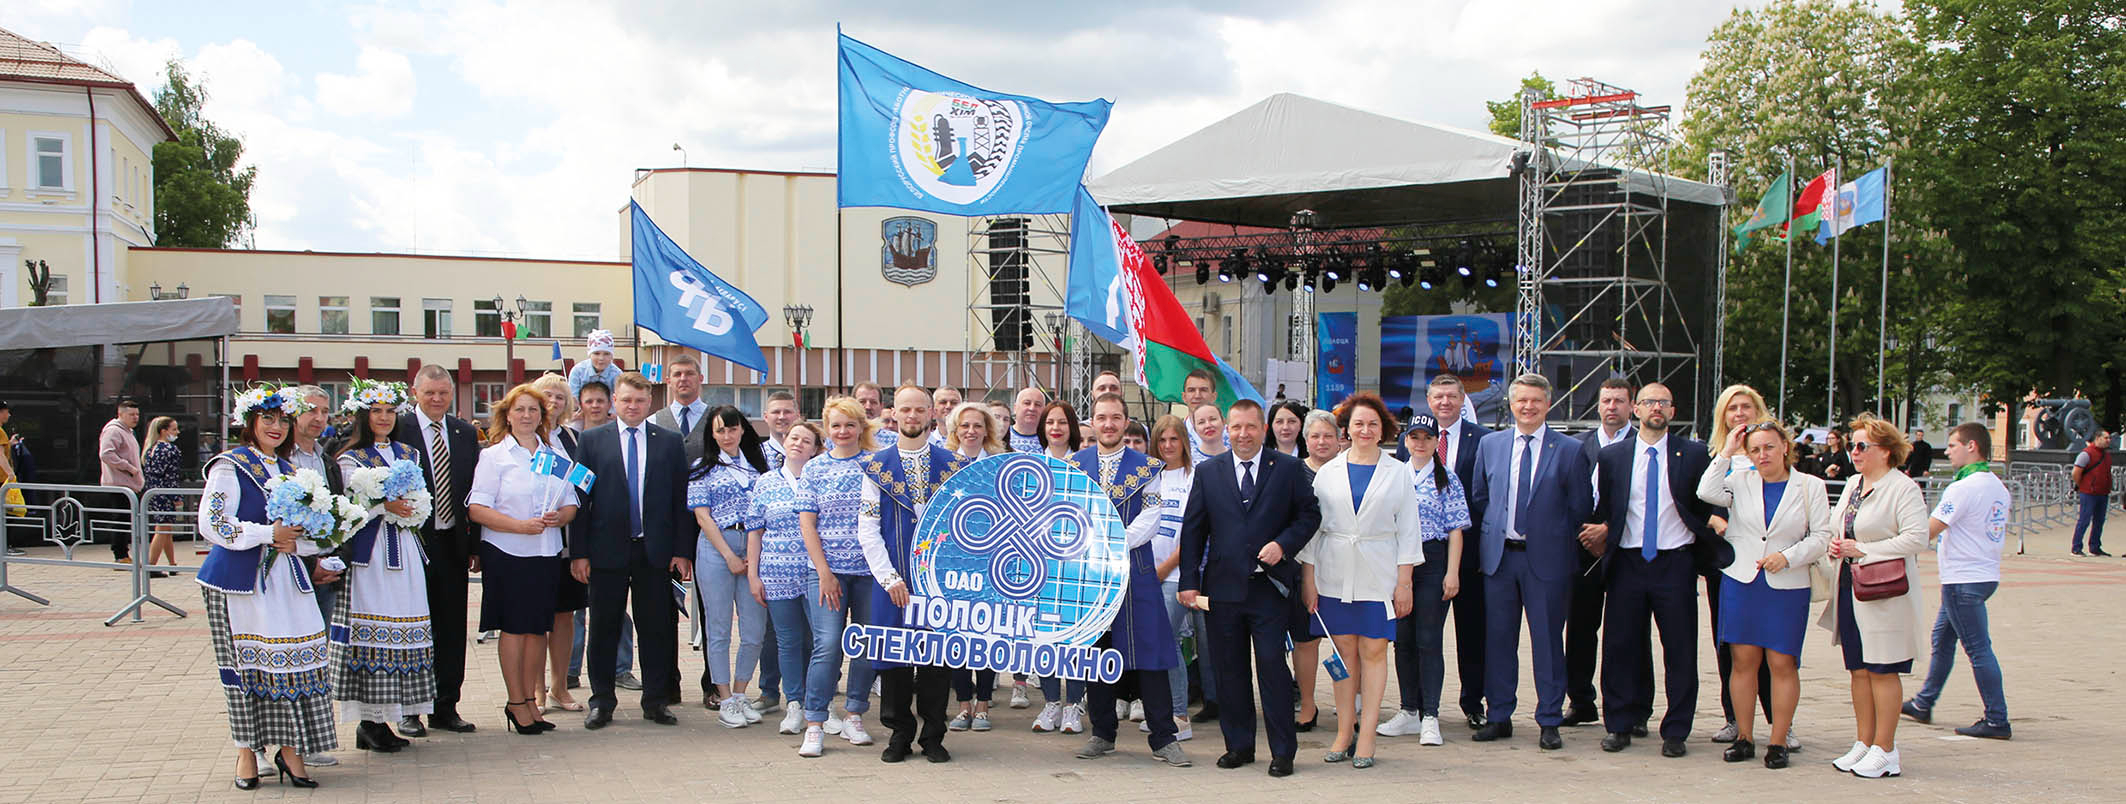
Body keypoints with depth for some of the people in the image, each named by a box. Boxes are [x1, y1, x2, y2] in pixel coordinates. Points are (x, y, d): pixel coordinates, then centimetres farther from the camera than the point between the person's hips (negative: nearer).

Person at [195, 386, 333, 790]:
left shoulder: (286, 469, 17)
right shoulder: (229, 466, -4)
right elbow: (211, 524, -12)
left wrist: (296, 539, 4)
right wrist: (269, 534, -14)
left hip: (283, 574, 6)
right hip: (240, 578, -6)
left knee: (293, 660, -2)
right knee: (245, 662, 0)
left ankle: (290, 749, 4)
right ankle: (247, 751, 12)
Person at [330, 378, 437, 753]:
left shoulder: (408, 454, 17)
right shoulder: (350, 458, 0)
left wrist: (410, 511, 0)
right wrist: (384, 506, -19)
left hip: (403, 551, 6)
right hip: (368, 553, -6)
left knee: (402, 633, 2)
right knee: (371, 633, -8)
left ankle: (381, 720, 7)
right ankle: (369, 723, -2)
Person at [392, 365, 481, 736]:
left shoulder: (466, 434, 9)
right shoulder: (398, 430, -5)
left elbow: (476, 492, 11)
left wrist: (474, 543, 6)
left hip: (453, 542, 4)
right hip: (412, 541, -4)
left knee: (452, 628, 8)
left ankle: (445, 707, 17)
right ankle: (408, 709, 14)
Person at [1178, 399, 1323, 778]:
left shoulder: (1289, 469, 3)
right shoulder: (1208, 471, 8)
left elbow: (1310, 515, 6)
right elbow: (1192, 529, 8)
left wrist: (1283, 544, -11)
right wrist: (1190, 580, 1)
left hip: (1270, 586, -2)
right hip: (1223, 586, 2)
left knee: (1272, 665, -4)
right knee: (1230, 670, 8)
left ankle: (1282, 751, 5)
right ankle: (1238, 746, 19)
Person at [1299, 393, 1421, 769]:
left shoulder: (1398, 473, 3)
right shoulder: (1327, 473, 6)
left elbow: (1408, 530, 3)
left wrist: (1405, 581, -2)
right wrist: (1308, 576, 2)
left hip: (1379, 576, -1)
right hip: (1335, 575, 1)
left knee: (1373, 651, -1)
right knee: (1344, 650, 5)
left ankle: (1366, 736, 4)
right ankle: (1344, 733, 11)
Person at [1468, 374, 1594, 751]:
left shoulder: (1569, 450, -2)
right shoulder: (1490, 444, 8)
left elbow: (1581, 508, 2)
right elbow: (1479, 497, 16)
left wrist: (1565, 548, 2)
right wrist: (1491, 533, 10)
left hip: (1546, 559, -3)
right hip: (1499, 556, 3)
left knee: (1548, 641, 3)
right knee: (1498, 638, 7)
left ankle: (1550, 722, 12)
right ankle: (1498, 717, 18)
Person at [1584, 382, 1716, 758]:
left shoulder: (1694, 454, 2)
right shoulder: (1611, 456, 7)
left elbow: (1709, 506, 6)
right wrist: (1603, 533, 1)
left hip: (1676, 562, -1)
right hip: (1627, 562, 1)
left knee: (1680, 651, 1)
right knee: (1620, 646, 5)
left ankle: (1675, 732, 12)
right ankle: (1620, 726, 17)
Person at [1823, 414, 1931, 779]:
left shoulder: (1903, 488, -11)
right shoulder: (1853, 484, 14)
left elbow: (1916, 538, -20)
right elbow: (1836, 525, 26)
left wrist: (1863, 550, -18)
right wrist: (1835, 544, 3)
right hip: (1850, 588, 8)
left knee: (1882, 671, -2)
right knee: (1859, 670, 11)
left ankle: (1885, 750, 5)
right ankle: (1863, 744, 19)